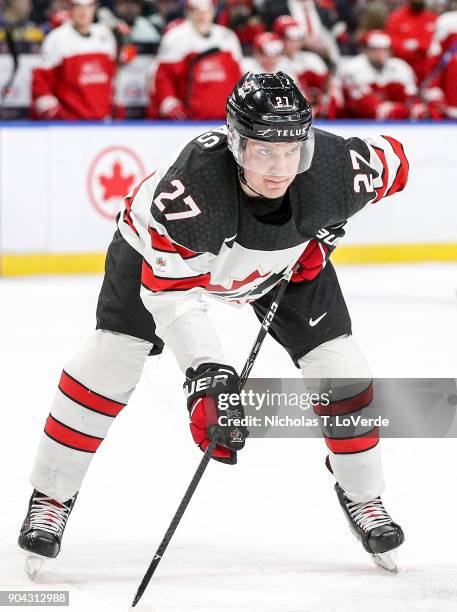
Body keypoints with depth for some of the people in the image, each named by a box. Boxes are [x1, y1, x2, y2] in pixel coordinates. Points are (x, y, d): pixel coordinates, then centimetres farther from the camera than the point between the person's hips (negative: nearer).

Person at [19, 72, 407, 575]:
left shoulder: (334, 168, -36)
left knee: (339, 369, -5)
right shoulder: (190, 185, -46)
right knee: (113, 353, -13)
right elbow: (170, 292, -41)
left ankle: (362, 496, 19)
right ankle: (51, 496, 4)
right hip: (166, 248, -3)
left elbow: (392, 161, -11)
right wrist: (206, 373, -51)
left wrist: (326, 230, -12)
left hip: (290, 259, 3)